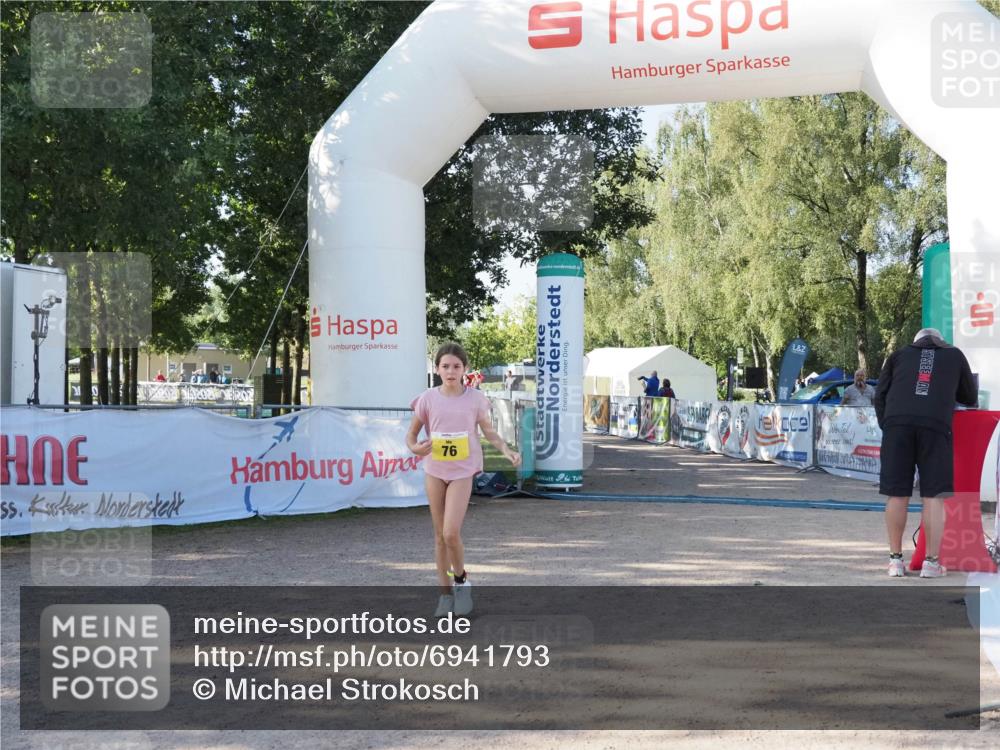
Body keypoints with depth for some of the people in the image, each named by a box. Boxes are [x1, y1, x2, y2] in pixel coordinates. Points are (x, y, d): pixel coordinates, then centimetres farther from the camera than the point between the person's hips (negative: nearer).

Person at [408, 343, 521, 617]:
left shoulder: (475, 398, -5)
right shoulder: (428, 398, -4)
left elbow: (488, 430, 6)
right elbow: (411, 433, 3)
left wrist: (506, 450, -11)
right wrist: (414, 447, -19)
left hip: (462, 470, -2)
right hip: (434, 470, 2)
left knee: (451, 533, -14)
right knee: (440, 534, 8)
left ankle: (461, 581, 12)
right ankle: (445, 593, 20)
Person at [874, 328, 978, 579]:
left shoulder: (899, 355, 25)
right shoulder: (955, 355, 25)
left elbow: (880, 395, 17)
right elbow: (970, 399, 32)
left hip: (896, 422, 1)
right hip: (936, 424, -1)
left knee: (897, 494, 4)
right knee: (934, 496, 2)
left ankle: (896, 559, 9)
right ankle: (931, 562, 1)